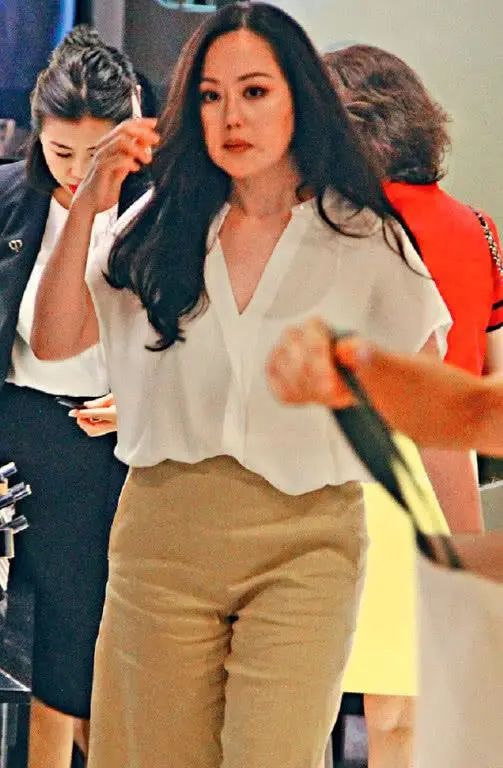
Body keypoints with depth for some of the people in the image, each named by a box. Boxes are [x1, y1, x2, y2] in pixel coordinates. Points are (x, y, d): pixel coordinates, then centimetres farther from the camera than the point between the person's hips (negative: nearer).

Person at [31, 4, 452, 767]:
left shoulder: (366, 242, 0)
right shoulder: (162, 226, 5)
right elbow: (54, 342, 0)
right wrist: (86, 206, -10)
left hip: (304, 542, -2)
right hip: (163, 532, 2)